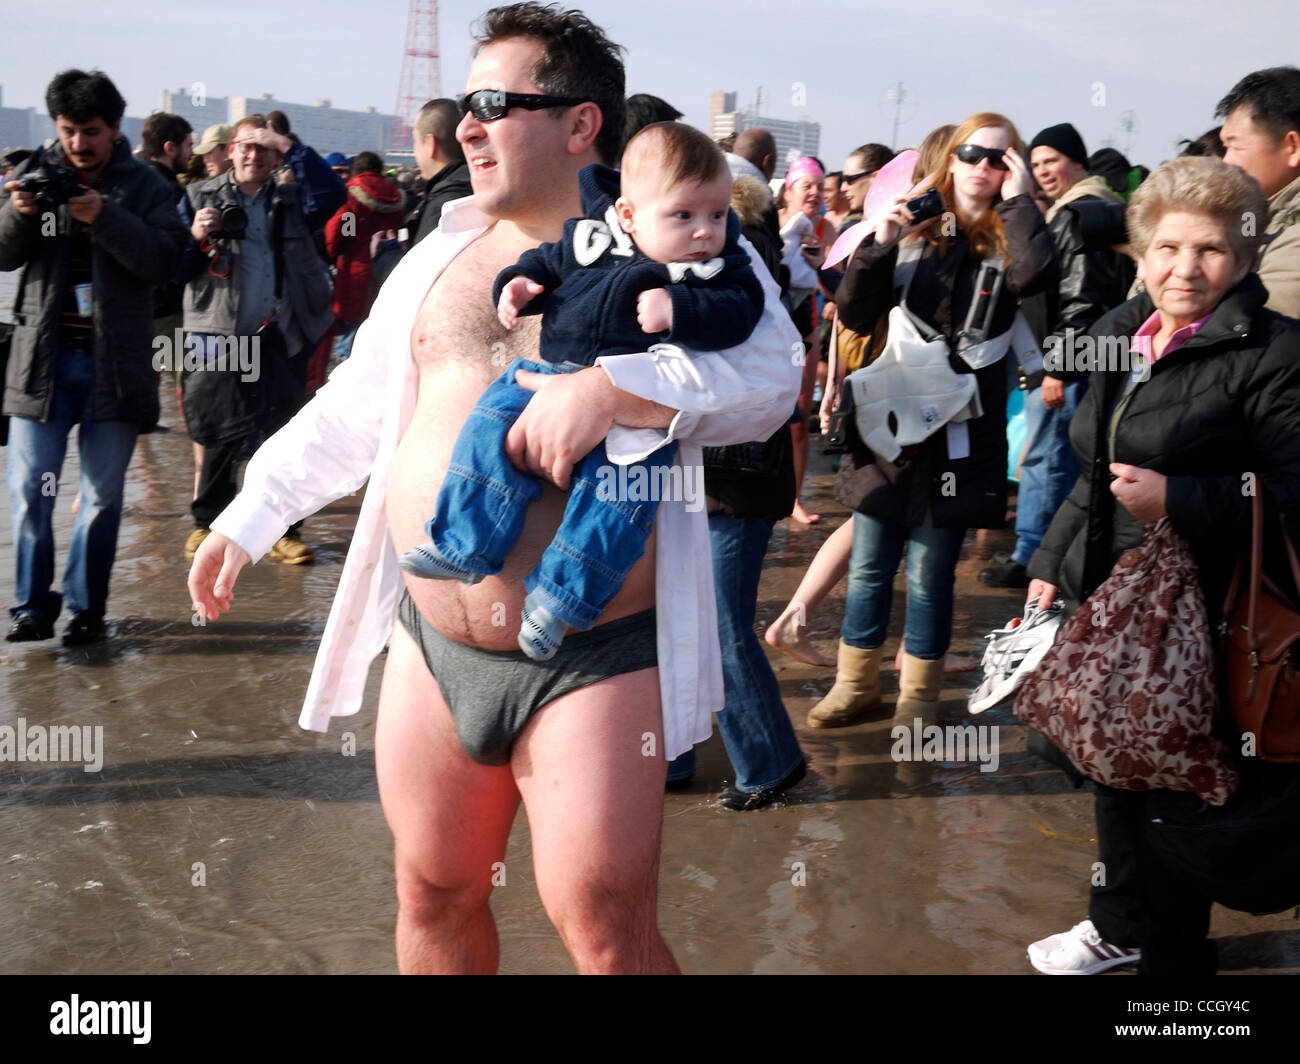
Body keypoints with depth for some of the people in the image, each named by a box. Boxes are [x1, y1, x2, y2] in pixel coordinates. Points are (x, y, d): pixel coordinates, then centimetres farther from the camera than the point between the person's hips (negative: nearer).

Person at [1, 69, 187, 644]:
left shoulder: (143, 185, 2)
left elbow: (162, 260, -10)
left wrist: (105, 219, -22)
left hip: (115, 360, -1)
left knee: (102, 493, 5)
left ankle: (86, 607, 17)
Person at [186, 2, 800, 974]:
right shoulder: (444, 254, 12)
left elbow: (768, 374, -18)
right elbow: (356, 404, 20)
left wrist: (611, 389, -30)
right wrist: (250, 516, 22)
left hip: (592, 662, -5)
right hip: (431, 642, 6)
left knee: (607, 933, -3)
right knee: (434, 897, 16)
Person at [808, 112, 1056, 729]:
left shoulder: (1005, 238, 3)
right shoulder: (913, 227, 8)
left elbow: (1036, 276, -21)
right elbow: (855, 315, 1)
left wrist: (1019, 200, -13)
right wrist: (881, 244, -12)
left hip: (958, 429, -2)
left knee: (929, 574, 4)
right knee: (868, 566, 9)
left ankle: (918, 696, 20)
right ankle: (857, 685, 25)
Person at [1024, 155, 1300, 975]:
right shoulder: (1124, 338, 12)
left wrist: (1177, 501, -25)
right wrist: (1052, 562, 19)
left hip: (1198, 624, -7)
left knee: (1177, 794, -1)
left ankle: (1172, 955, 19)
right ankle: (1124, 926, 40)